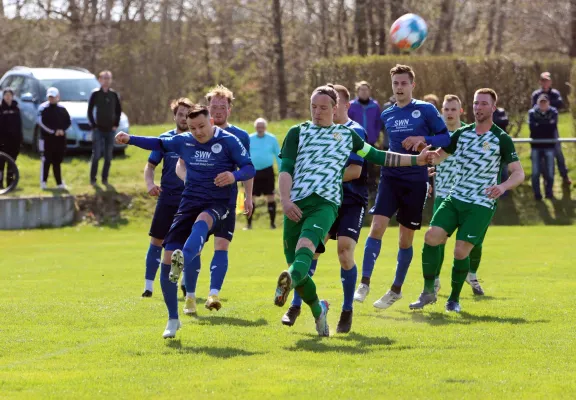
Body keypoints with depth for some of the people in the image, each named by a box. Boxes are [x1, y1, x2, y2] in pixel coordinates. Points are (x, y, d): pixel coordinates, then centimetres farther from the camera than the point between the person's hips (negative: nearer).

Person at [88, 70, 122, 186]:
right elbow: (90, 111, -2)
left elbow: (118, 111, 12)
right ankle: (93, 179, 1)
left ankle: (105, 178, 12)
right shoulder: (95, 94, -4)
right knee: (96, 155, -7)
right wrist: (93, 125, -8)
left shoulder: (114, 95, 4)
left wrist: (116, 124, 3)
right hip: (98, 130, -3)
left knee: (108, 157, 4)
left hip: (110, 130, 3)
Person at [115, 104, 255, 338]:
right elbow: (159, 144, 26)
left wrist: (234, 175, -27)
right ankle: (173, 319, 7)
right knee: (167, 258, -7)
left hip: (218, 205, -4)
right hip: (189, 203, 4)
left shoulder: (228, 142, -4)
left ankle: (183, 262, -69)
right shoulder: (184, 142, 8)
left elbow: (250, 168, -6)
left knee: (201, 222, -42)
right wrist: (130, 139, 19)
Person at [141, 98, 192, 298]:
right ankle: (148, 286, 2)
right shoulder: (165, 139, 5)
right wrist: (149, 184, -9)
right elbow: (150, 165, 10)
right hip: (167, 198, 1)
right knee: (157, 241, -1)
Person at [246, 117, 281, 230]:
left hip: (267, 171, -1)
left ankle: (272, 222, 7)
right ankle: (249, 223, 5)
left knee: (270, 196, -2)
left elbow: (278, 155, 9)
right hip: (253, 171, 1)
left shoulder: (272, 139, 3)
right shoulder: (249, 139, 4)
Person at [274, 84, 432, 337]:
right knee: (295, 263, 0)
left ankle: (289, 281, -61)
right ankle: (318, 310, 24)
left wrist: (416, 159, 26)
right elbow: (285, 168, 6)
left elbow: (378, 157, 29)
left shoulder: (347, 135, 20)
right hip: (296, 205, 2)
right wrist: (285, 200, -11)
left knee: (305, 245, -31)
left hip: (325, 203, -2)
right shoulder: (298, 132, 16)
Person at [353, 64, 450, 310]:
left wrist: (423, 139, -18)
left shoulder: (426, 110, -1)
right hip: (390, 177, 2)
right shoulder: (387, 115, 11)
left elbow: (446, 138, -4)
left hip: (416, 181, -2)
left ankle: (396, 290, 20)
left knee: (406, 238, 5)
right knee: (377, 226, -16)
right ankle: (364, 284, -13)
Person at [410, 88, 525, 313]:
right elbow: (439, 156, 17)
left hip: (481, 205, -4)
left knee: (461, 251, -13)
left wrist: (503, 186, -29)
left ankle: (454, 299, 9)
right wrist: (431, 157, -9)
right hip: (455, 199, 4)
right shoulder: (462, 133, 8)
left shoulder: (501, 139, -6)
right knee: (431, 237, -14)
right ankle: (428, 293, 0)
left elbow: (519, 173, -8)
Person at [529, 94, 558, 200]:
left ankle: (549, 192, 16)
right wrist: (546, 126, -9)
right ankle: (537, 193, 9)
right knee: (535, 171, 0)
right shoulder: (532, 113, -3)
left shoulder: (553, 112, -2)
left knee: (549, 171, 2)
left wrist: (539, 126, -5)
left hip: (549, 145, 0)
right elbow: (532, 128, -14)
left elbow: (552, 128, -12)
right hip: (536, 145, 0)